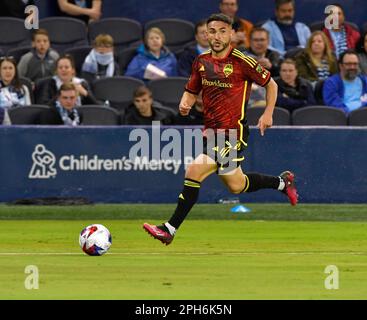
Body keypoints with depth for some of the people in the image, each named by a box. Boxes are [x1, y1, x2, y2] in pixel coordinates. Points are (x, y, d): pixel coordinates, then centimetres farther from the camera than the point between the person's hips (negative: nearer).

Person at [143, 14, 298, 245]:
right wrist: (185, 104, -4)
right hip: (212, 131, 8)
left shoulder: (242, 62, -11)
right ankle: (282, 182, 43)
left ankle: (170, 229, -12)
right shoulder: (202, 62, 6)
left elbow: (271, 84, 1)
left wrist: (268, 113, -7)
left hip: (234, 133, -8)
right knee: (236, 186, 19)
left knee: (194, 173, -18)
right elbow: (191, 92, 18)